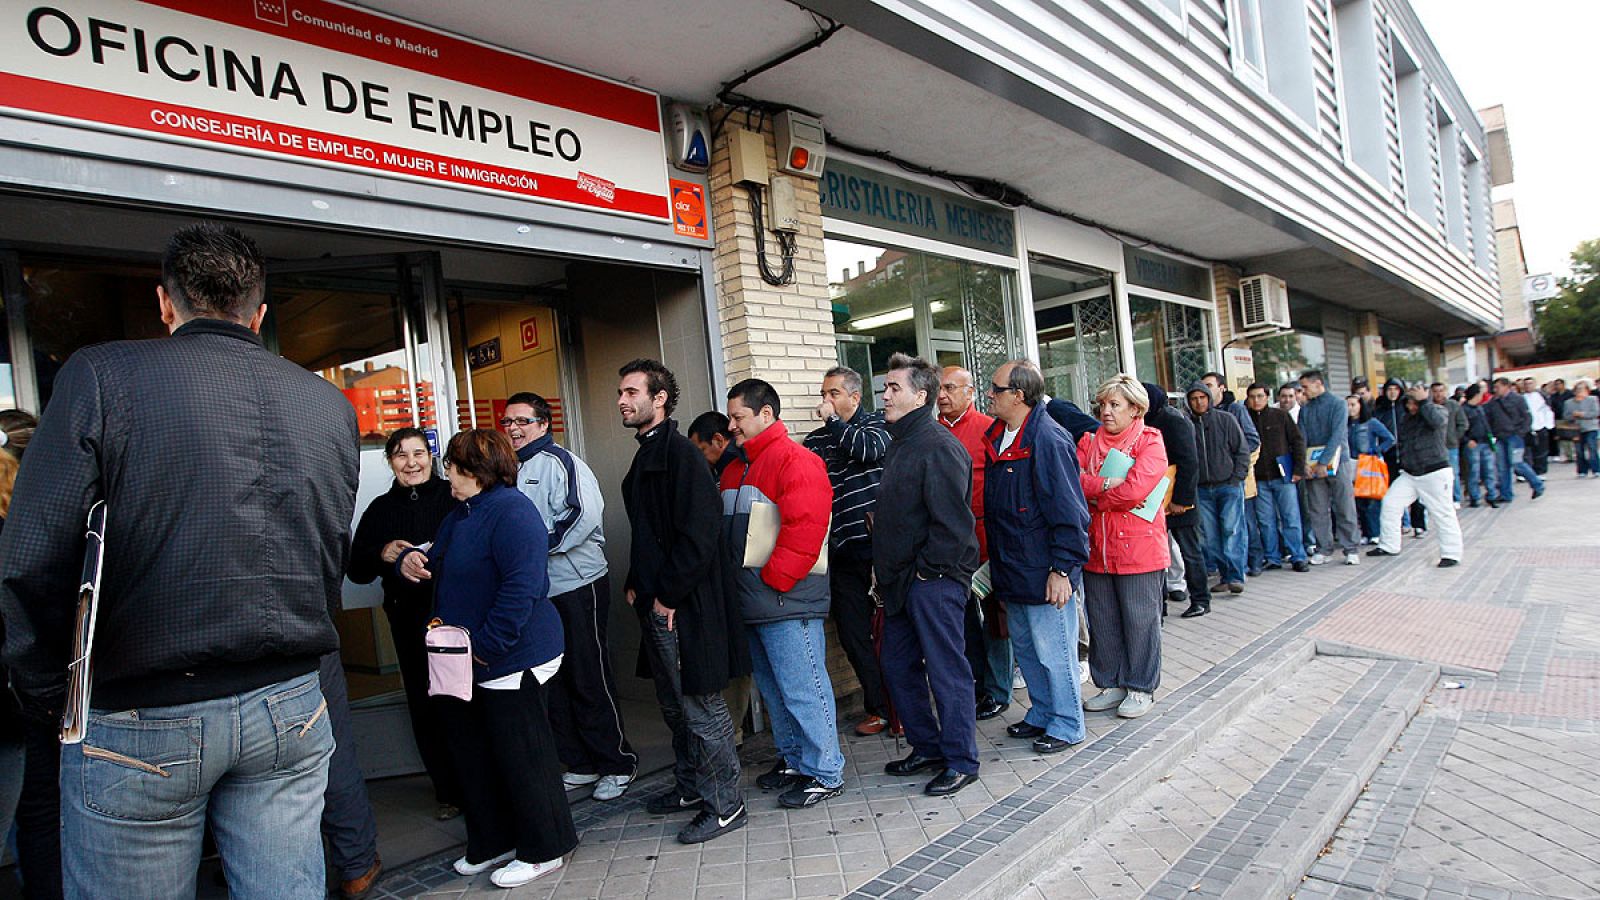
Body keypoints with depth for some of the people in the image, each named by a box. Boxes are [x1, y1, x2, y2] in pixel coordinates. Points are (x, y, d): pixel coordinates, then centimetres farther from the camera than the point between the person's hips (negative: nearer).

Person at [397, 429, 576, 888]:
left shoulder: (511, 511, -19)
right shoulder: (460, 514, 13)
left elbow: (522, 587, -27)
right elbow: (436, 562, 25)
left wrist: (486, 644, -25)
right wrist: (410, 559, 2)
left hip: (511, 660, -10)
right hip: (468, 662, 10)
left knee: (521, 755, 3)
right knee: (473, 755, 19)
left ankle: (544, 850, 20)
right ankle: (493, 843, 36)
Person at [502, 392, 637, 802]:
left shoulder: (557, 461, -9)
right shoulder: (510, 468, 15)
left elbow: (585, 513, -22)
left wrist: (537, 544, -16)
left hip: (578, 586, -8)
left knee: (591, 680, -2)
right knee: (552, 681, 13)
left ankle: (617, 764, 10)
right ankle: (580, 764, 25)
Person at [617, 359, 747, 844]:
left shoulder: (679, 453, -14)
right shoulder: (646, 457, 16)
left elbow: (699, 533, -22)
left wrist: (669, 595, -18)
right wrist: (636, 584, 14)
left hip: (685, 606, -10)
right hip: (655, 604, 10)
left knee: (701, 705, -1)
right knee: (674, 704, 20)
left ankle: (725, 804, 12)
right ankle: (690, 786, 35)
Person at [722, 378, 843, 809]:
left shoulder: (795, 462, -12)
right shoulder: (735, 470, 17)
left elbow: (805, 529, -22)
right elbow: (724, 531, 22)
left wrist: (772, 579, -18)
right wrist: (733, 586, 12)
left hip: (786, 602, -9)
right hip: (750, 604, 9)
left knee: (802, 689, -2)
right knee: (773, 688, 18)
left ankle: (824, 772, 11)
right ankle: (793, 759, 33)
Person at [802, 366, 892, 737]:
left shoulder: (876, 424, 2)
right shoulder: (815, 441, 13)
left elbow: (870, 450, -20)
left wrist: (833, 420, -10)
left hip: (878, 545, -4)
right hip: (843, 552, 4)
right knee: (853, 633, 7)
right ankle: (879, 708, 21)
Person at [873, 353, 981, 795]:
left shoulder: (939, 446, -16)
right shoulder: (899, 444, 14)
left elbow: (953, 522, -22)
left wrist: (927, 568, -15)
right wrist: (884, 568, 15)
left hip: (934, 580, -10)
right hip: (901, 579, 10)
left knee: (946, 671, 1)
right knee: (897, 667, 16)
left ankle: (961, 761, 16)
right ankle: (927, 747, 31)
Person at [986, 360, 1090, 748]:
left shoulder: (1050, 440, -19)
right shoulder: (997, 437, 8)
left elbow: (1069, 512, -20)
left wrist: (1062, 569, -21)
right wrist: (997, 559, 19)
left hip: (1044, 574, -9)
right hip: (1011, 571, 9)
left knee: (1053, 651, 4)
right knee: (1024, 647, 20)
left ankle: (1066, 725, 21)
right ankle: (1041, 714, 36)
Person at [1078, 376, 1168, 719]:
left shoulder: (1150, 442, -5)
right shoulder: (1089, 441, 10)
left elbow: (1135, 489, -18)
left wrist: (1091, 495, -8)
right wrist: (1106, 484, -18)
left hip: (1139, 548, -5)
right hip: (1096, 549, 5)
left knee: (1140, 621, 6)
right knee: (1102, 622, 13)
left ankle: (1141, 688, 20)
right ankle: (1111, 684, 27)